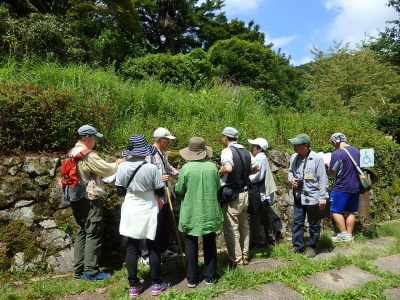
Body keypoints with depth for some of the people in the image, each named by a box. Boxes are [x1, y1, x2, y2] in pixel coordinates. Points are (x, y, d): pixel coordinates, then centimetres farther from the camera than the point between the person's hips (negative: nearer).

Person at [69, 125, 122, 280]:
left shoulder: (72, 153, 9)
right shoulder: (88, 155, -20)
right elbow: (107, 169, -15)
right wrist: (117, 163, 5)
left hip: (76, 200, 10)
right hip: (90, 201, -9)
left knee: (81, 233, 17)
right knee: (93, 235, 1)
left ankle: (78, 269, 25)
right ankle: (91, 271, 8)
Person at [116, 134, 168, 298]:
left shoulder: (122, 167, -7)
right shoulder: (151, 168, -17)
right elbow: (161, 192, -9)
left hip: (130, 211, 3)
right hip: (148, 211, -2)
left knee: (132, 247, 12)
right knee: (153, 247, 11)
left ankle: (133, 286, 20)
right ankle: (156, 284, 21)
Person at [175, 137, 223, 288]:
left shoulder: (186, 168, -15)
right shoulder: (212, 167, -7)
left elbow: (179, 190, -6)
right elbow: (217, 187, 4)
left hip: (191, 213, -2)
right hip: (210, 212, 2)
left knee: (191, 245, 11)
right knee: (209, 244, 16)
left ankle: (191, 279, 20)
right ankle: (209, 277, 26)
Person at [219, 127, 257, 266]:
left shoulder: (227, 151, -16)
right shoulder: (246, 151, 7)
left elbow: (228, 168, -32)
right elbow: (255, 167, 15)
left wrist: (219, 172, -14)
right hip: (245, 193, 8)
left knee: (231, 229, 3)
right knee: (244, 226, 19)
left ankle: (236, 260, 11)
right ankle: (245, 256, 31)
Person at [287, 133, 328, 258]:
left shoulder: (317, 158, -15)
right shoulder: (293, 157, 0)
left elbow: (322, 179, -12)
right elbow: (290, 171, 17)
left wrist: (322, 198, -12)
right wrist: (291, 179, -6)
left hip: (312, 196, -5)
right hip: (298, 196, 5)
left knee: (314, 224, 11)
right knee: (297, 221, 12)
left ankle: (312, 246, 26)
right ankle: (298, 245, 26)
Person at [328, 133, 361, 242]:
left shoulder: (337, 154, -16)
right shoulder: (357, 151, 8)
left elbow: (332, 171, -13)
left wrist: (328, 164, 5)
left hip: (342, 187, -8)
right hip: (356, 187, 8)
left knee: (336, 211, 3)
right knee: (350, 212, 14)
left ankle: (343, 234, 3)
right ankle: (349, 235, 19)